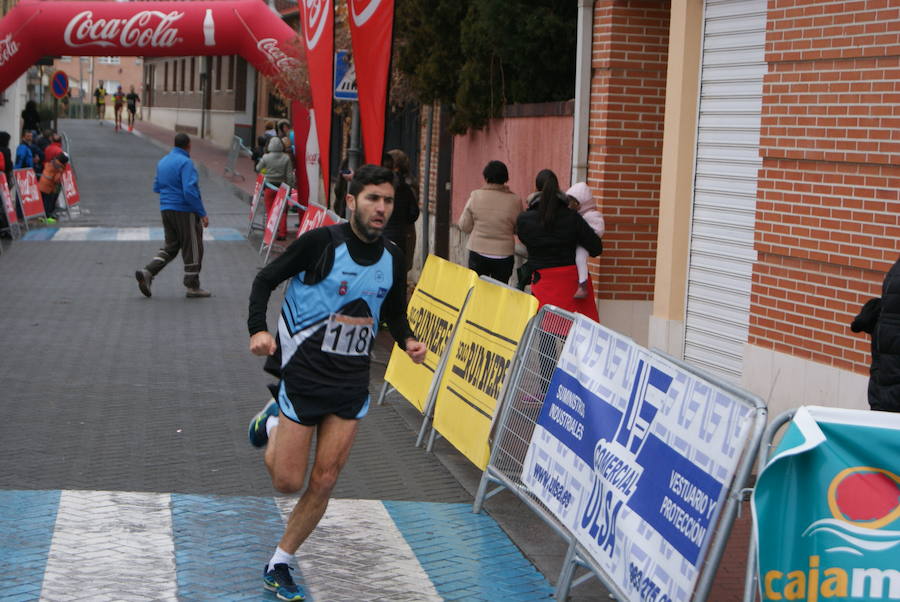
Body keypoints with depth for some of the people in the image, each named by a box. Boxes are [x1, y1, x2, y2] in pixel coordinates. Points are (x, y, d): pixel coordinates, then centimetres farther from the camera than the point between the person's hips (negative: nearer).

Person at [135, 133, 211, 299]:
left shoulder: (162, 162, 10)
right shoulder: (185, 163, -15)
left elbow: (156, 187, 18)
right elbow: (190, 191, -22)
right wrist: (202, 213, -17)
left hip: (166, 209, 8)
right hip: (185, 211, -8)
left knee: (170, 247, 15)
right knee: (192, 248, 3)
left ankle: (147, 272, -3)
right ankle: (193, 287, 9)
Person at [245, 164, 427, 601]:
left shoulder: (391, 257, 3)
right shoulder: (321, 242, -13)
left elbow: (394, 312, 17)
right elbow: (266, 279, -7)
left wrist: (407, 341, -4)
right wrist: (258, 329, -23)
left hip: (352, 382, 4)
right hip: (304, 373, -4)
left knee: (324, 481, 2)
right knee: (288, 482, 1)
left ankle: (279, 565, 19)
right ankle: (272, 426, 34)